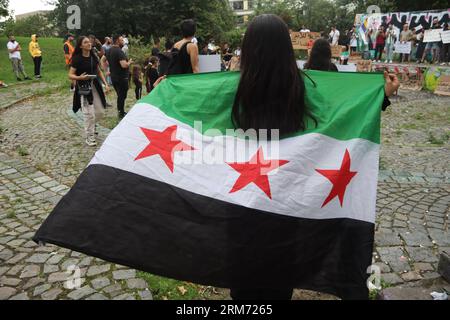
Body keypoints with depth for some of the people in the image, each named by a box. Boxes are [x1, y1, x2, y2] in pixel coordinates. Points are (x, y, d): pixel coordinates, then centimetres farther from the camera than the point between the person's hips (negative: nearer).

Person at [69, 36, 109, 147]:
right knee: (89, 114, -7)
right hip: (83, 88, -6)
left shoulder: (94, 57, 5)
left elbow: (99, 71, 16)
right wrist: (80, 77, -27)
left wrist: (105, 83, 7)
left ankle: (90, 126, 38)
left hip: (95, 86, 6)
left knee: (100, 111, 8)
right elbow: (70, 75, -8)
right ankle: (90, 138, 7)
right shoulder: (77, 59, -11)